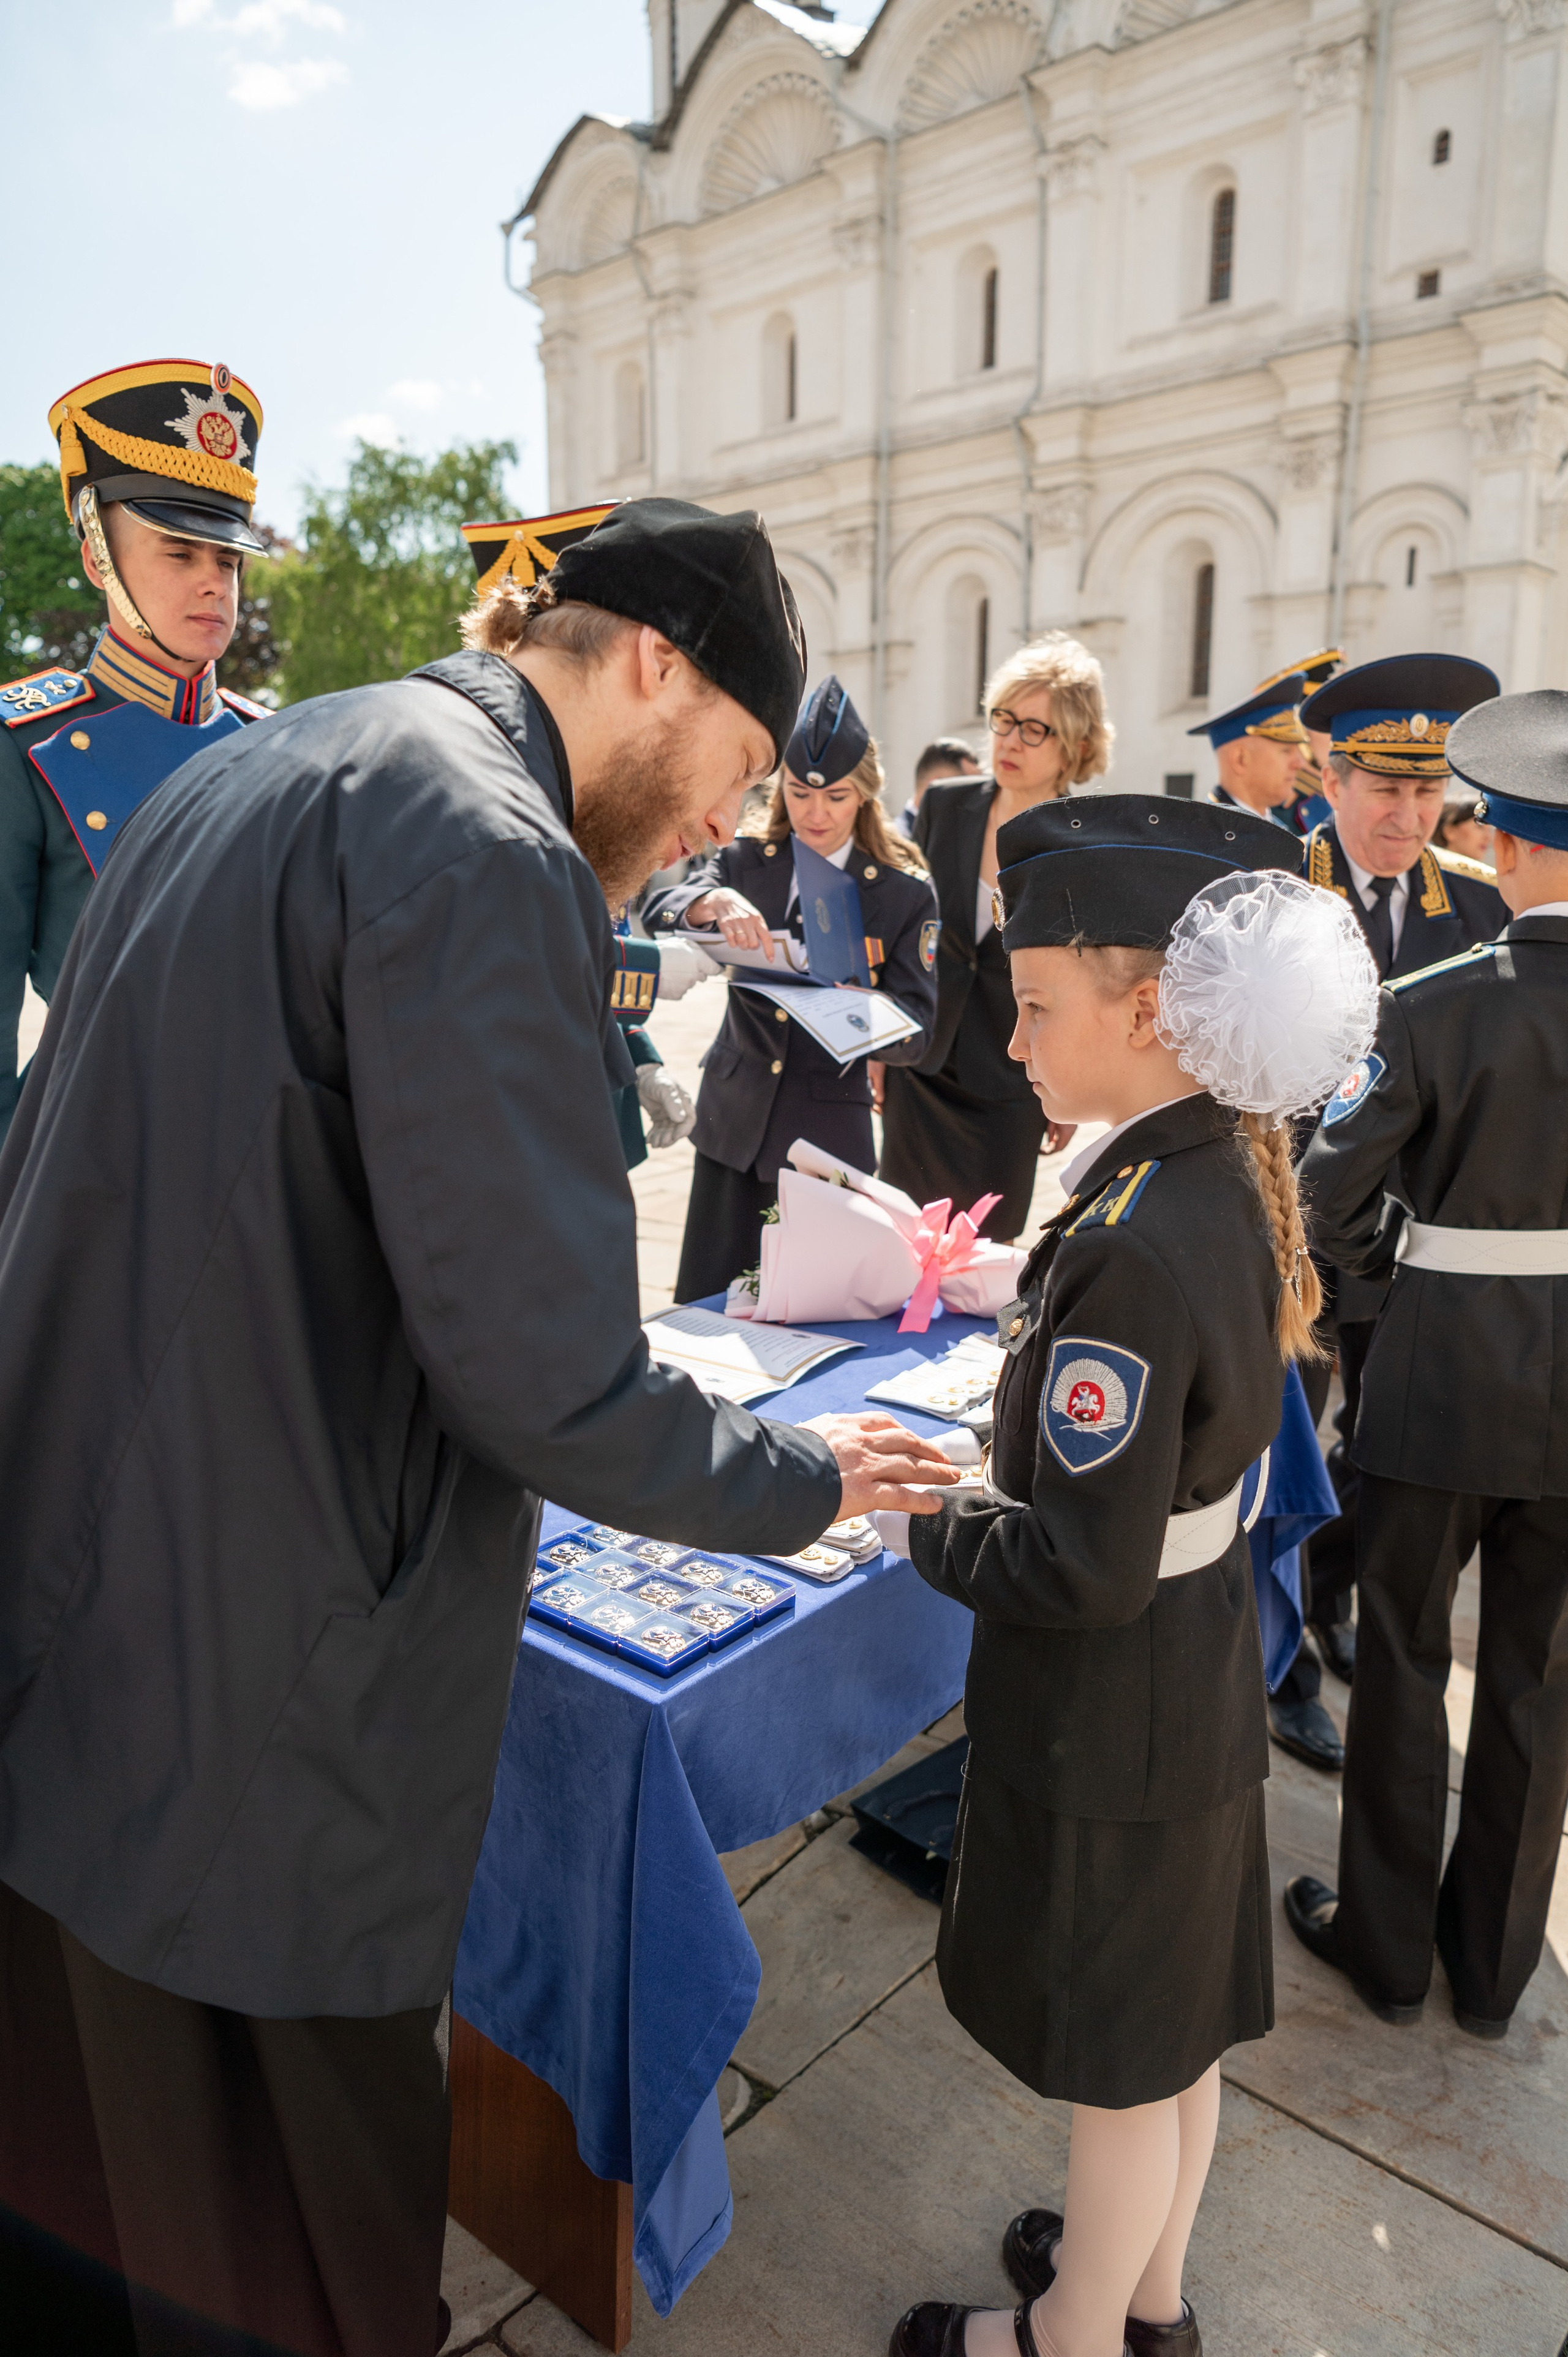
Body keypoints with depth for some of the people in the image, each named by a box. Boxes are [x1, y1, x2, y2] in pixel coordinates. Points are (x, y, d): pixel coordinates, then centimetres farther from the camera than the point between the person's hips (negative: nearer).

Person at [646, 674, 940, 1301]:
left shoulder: (905, 891, -1)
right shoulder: (745, 860, 5)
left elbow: (917, 1032, -5)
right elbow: (657, 913, -11)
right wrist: (711, 903, -33)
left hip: (829, 1133, -2)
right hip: (734, 1121, 2)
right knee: (703, 1307, 5)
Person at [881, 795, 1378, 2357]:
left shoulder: (1131, 1250, -31)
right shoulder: (1224, 1181, -3)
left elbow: (1081, 1573, -27)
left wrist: (912, 1528, -13)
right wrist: (978, 1481, 7)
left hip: (1108, 1722, -9)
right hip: (1198, 1682, 9)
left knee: (1120, 2062, 17)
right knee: (1172, 2025, 27)